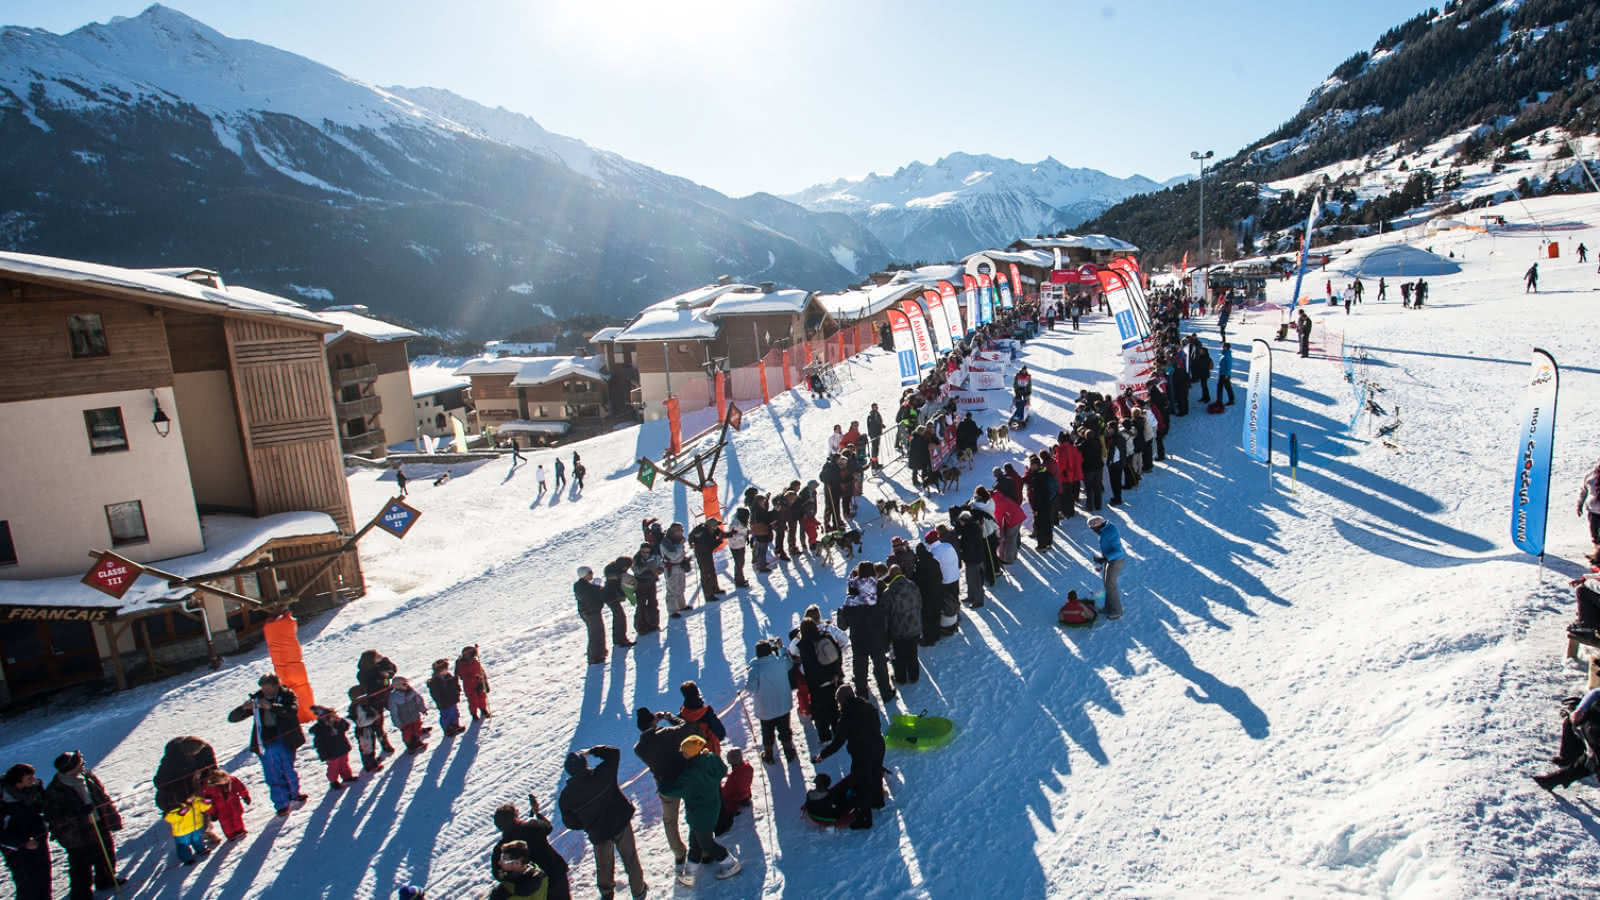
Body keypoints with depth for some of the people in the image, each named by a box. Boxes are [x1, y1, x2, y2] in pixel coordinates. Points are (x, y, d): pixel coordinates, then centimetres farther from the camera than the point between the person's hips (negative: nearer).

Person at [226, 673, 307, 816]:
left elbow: (293, 711, -22)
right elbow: (232, 718, 3)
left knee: (288, 771, 3)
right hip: (266, 743, 2)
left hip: (285, 741, -2)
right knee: (273, 777, 4)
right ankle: (282, 805, 16)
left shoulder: (287, 695, -3)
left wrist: (271, 706, -31)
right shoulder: (257, 699, 3)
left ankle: (295, 795, 27)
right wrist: (244, 708, -18)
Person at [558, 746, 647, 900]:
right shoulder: (603, 773, -21)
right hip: (621, 824, -1)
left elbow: (570, 823, -6)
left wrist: (588, 825, 11)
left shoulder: (566, 796, -16)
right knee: (630, 859, 21)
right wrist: (593, 751, -1)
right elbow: (614, 752, -6)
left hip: (598, 834, 1)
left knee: (604, 865, 27)